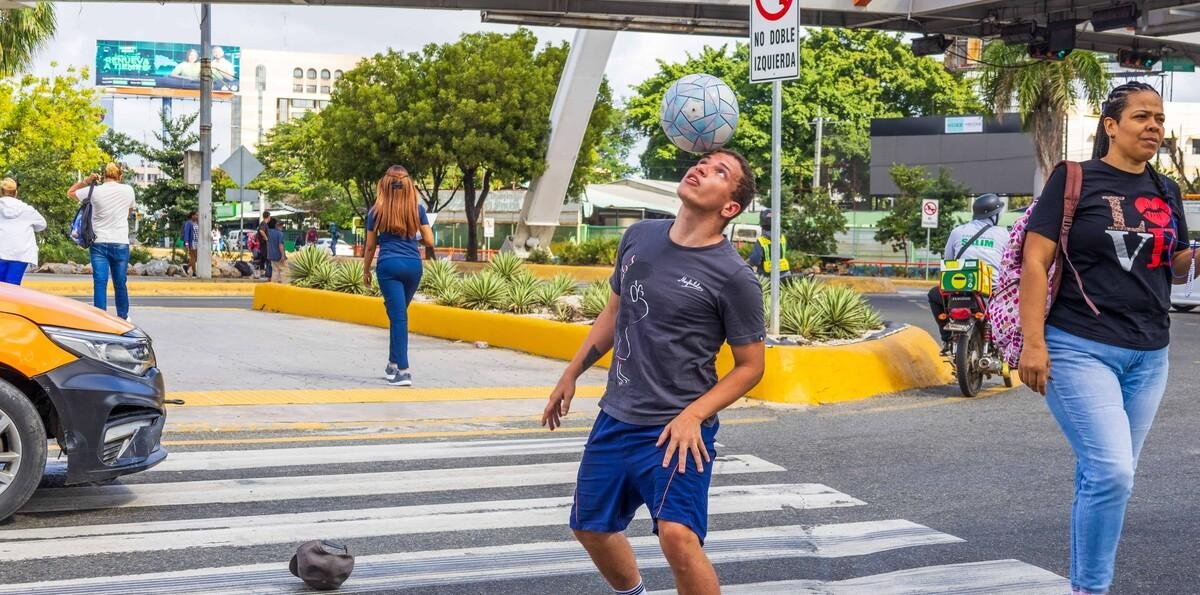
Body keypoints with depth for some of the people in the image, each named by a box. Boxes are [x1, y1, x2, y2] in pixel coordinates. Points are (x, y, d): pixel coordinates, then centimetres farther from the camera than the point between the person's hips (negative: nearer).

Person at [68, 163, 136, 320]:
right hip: (121, 243, 1)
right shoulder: (128, 190, 0)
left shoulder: (94, 191, -3)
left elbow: (70, 192, 11)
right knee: (120, 283, 11)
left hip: (99, 243, -1)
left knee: (99, 283, -2)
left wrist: (85, 181, 10)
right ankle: (123, 316, 23)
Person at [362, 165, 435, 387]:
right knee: (399, 314, 17)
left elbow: (370, 246, 6)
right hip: (413, 265, 2)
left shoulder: (376, 212, 1)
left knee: (398, 316, -5)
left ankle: (403, 371, -13)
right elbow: (429, 241, 4)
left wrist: (366, 271, 19)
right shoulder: (417, 209, 3)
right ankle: (393, 364, 24)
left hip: (389, 265, -2)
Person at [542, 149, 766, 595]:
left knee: (678, 534, -27)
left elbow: (750, 365, -8)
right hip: (615, 418, 7)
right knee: (590, 527, 20)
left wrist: (693, 415, -19)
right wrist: (571, 374, 18)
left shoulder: (734, 277, -15)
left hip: (676, 431, -7)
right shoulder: (639, 237, 3)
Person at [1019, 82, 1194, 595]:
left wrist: (1191, 257, -4)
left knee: (1105, 477, 10)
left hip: (1148, 358, 6)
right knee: (1111, 474, -15)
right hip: (1080, 350, -6)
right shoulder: (1074, 180, -4)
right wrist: (1033, 342, -15)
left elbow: (1178, 267, 20)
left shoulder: (1166, 192, 12)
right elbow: (1035, 261, -8)